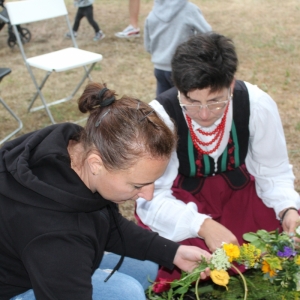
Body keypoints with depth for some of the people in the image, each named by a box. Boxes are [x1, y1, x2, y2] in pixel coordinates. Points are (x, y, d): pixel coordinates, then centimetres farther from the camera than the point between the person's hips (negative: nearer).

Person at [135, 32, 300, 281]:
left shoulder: (258, 105, -20)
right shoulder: (161, 115, -26)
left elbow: (274, 173, -6)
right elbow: (153, 196, -24)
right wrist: (203, 225, -40)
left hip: (239, 190, 3)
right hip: (182, 199, -2)